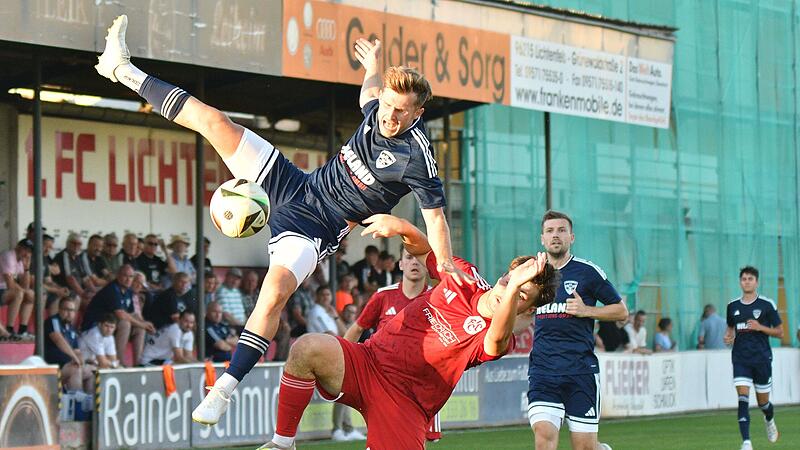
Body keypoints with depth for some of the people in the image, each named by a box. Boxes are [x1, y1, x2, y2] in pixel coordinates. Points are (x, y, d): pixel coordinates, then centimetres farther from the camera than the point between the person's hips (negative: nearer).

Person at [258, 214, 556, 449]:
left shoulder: (493, 338, -10)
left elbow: (498, 338, -36)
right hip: (367, 361, 3)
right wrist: (401, 226, -3)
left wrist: (515, 289, -55)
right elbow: (422, 250, 21)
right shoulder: (465, 276, 5)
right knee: (309, 347, -28)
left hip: (404, 401, -3)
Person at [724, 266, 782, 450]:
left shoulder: (767, 305, -3)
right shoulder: (732, 306, 7)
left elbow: (780, 333, 0)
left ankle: (770, 421, 46)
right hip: (740, 358, 1)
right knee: (743, 398, -14)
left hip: (762, 358, -1)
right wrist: (728, 337, 0)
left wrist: (760, 327, -15)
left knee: (763, 401, 10)